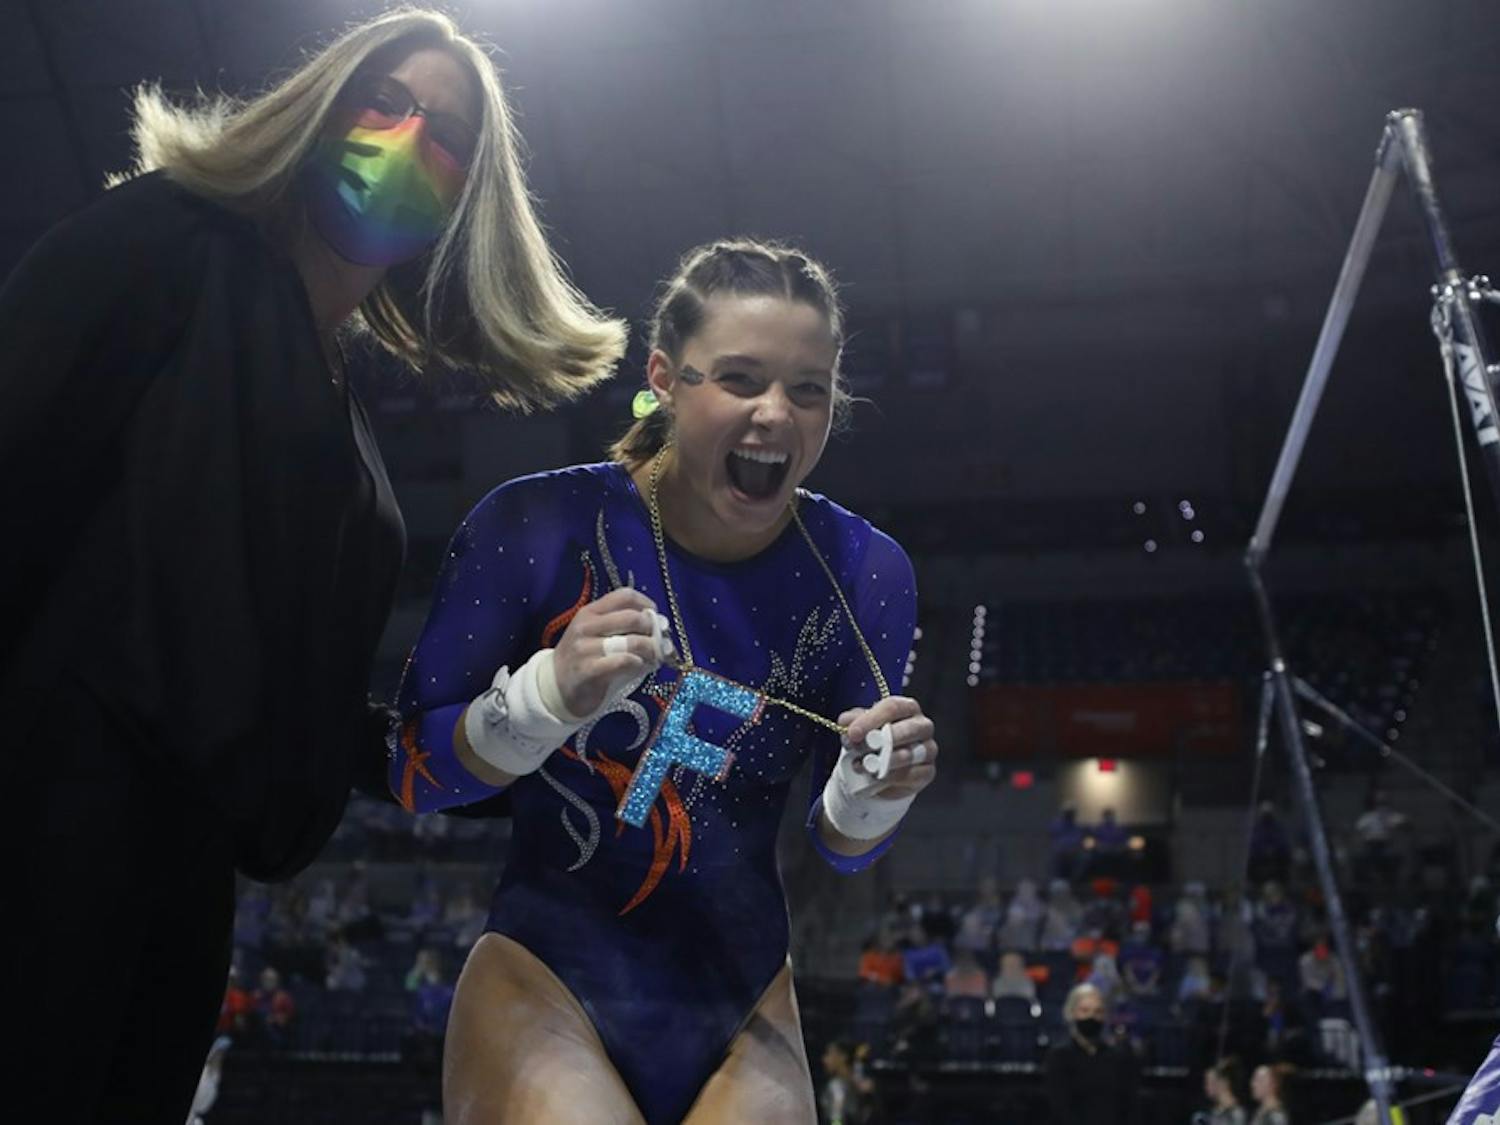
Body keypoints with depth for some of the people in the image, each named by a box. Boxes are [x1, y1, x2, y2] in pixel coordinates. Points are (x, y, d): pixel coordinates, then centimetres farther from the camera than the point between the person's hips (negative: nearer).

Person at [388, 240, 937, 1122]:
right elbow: (413, 775, -9)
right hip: (548, 985, -3)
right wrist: (551, 694, -26)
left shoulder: (864, 572, -7)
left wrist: (872, 792, -20)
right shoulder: (540, 526, -15)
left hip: (745, 1009, 3)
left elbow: (845, 849, 3)